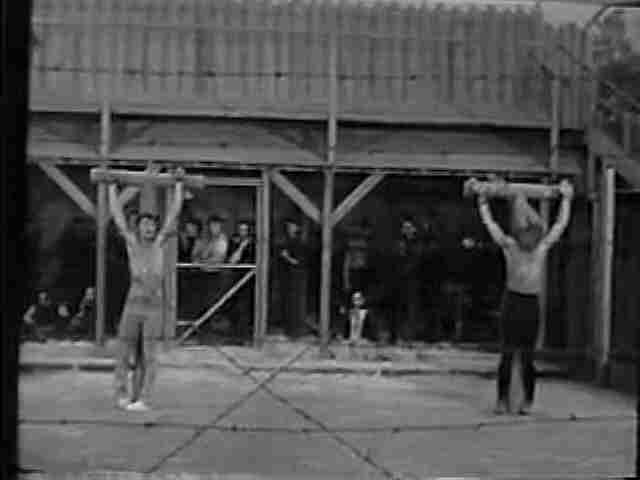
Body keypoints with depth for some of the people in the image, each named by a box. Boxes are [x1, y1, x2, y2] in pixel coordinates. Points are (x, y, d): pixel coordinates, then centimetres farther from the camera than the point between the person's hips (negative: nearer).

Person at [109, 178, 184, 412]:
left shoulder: (158, 242, 5)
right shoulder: (131, 241, 4)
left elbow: (173, 214, 5)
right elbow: (117, 215, 6)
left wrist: (178, 186, 6)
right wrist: (112, 187, 9)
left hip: (154, 309, 0)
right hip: (132, 306, 0)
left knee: (147, 357, -1)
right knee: (124, 355, 4)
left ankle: (142, 399, 3)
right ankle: (121, 395, 19)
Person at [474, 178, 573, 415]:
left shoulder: (543, 247, 7)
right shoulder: (509, 246, 3)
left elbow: (561, 223, 17)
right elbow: (489, 223, 8)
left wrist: (566, 198, 21)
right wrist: (482, 199, 11)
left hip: (531, 304, 1)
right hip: (513, 301, -1)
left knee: (526, 356, 3)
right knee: (507, 353, 0)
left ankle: (528, 400, 12)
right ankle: (502, 399, 6)